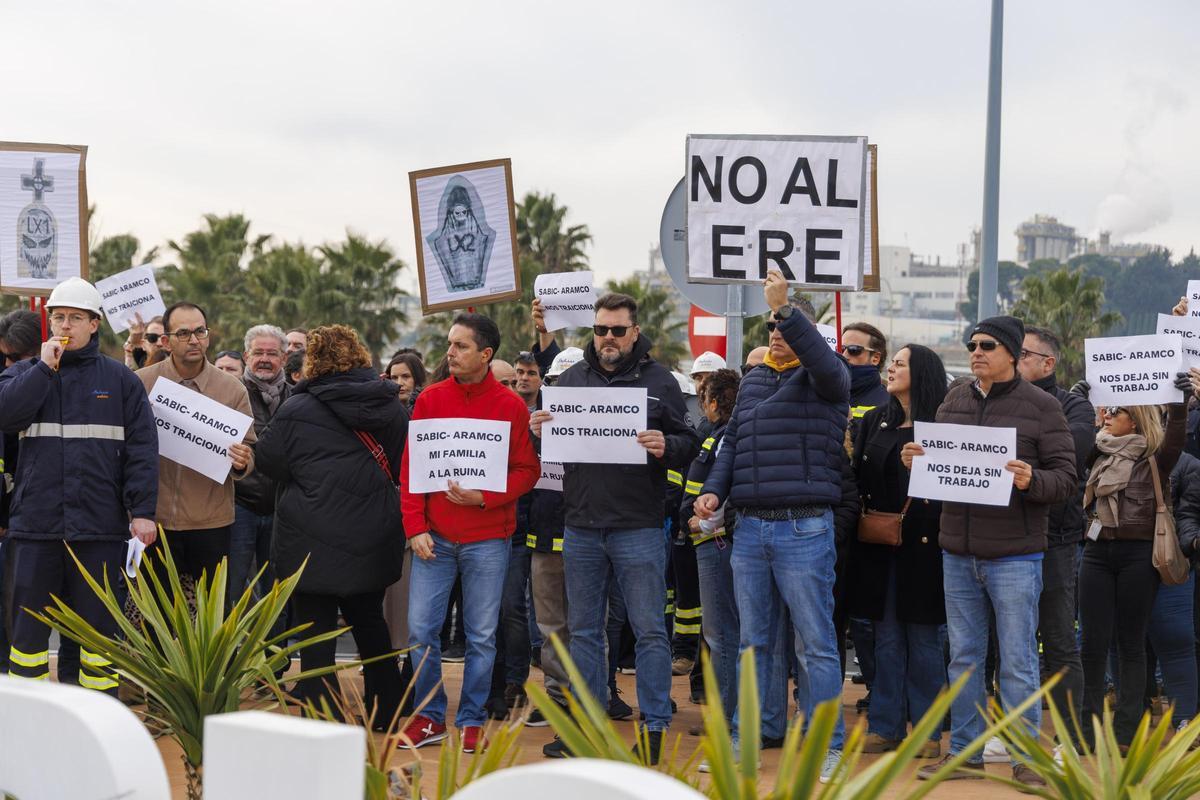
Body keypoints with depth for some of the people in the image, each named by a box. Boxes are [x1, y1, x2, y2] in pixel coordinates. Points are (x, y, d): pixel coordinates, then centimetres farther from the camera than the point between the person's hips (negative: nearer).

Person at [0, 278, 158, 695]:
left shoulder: (120, 380, 6)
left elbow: (142, 448, 1)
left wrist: (142, 511, -7)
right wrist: (45, 368, -11)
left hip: (100, 525, -1)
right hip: (34, 524, 1)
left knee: (99, 627, 7)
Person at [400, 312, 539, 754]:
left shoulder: (511, 406, -1)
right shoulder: (430, 399, 5)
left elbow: (527, 470, -1)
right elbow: (409, 467, 4)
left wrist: (484, 497, -16)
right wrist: (415, 527, -4)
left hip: (487, 540, -2)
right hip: (434, 537, 2)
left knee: (482, 635, 3)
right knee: (420, 629, 0)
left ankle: (471, 721, 16)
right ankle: (431, 717, 15)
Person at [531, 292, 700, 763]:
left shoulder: (660, 381, 1)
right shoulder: (573, 378, 10)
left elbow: (689, 444, -1)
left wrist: (666, 446, -22)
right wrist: (538, 431, -8)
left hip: (638, 527, -4)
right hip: (581, 526, 4)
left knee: (649, 631, 0)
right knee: (584, 631, 11)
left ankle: (654, 728, 7)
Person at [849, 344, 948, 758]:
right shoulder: (874, 421, 11)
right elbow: (858, 476, 12)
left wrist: (920, 512, -16)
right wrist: (866, 513, -1)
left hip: (921, 548, -5)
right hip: (878, 547, 5)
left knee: (923, 639, 2)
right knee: (887, 640, 9)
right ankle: (885, 727, 15)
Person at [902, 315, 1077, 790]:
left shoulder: (1041, 407, -3)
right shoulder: (954, 401, 10)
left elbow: (1066, 477, -6)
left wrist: (1031, 481, -25)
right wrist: (915, 461, -3)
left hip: (1014, 555, -5)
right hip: (957, 551, 5)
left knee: (1017, 663, 0)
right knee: (964, 658, 11)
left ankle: (1027, 759, 9)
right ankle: (964, 752, 20)